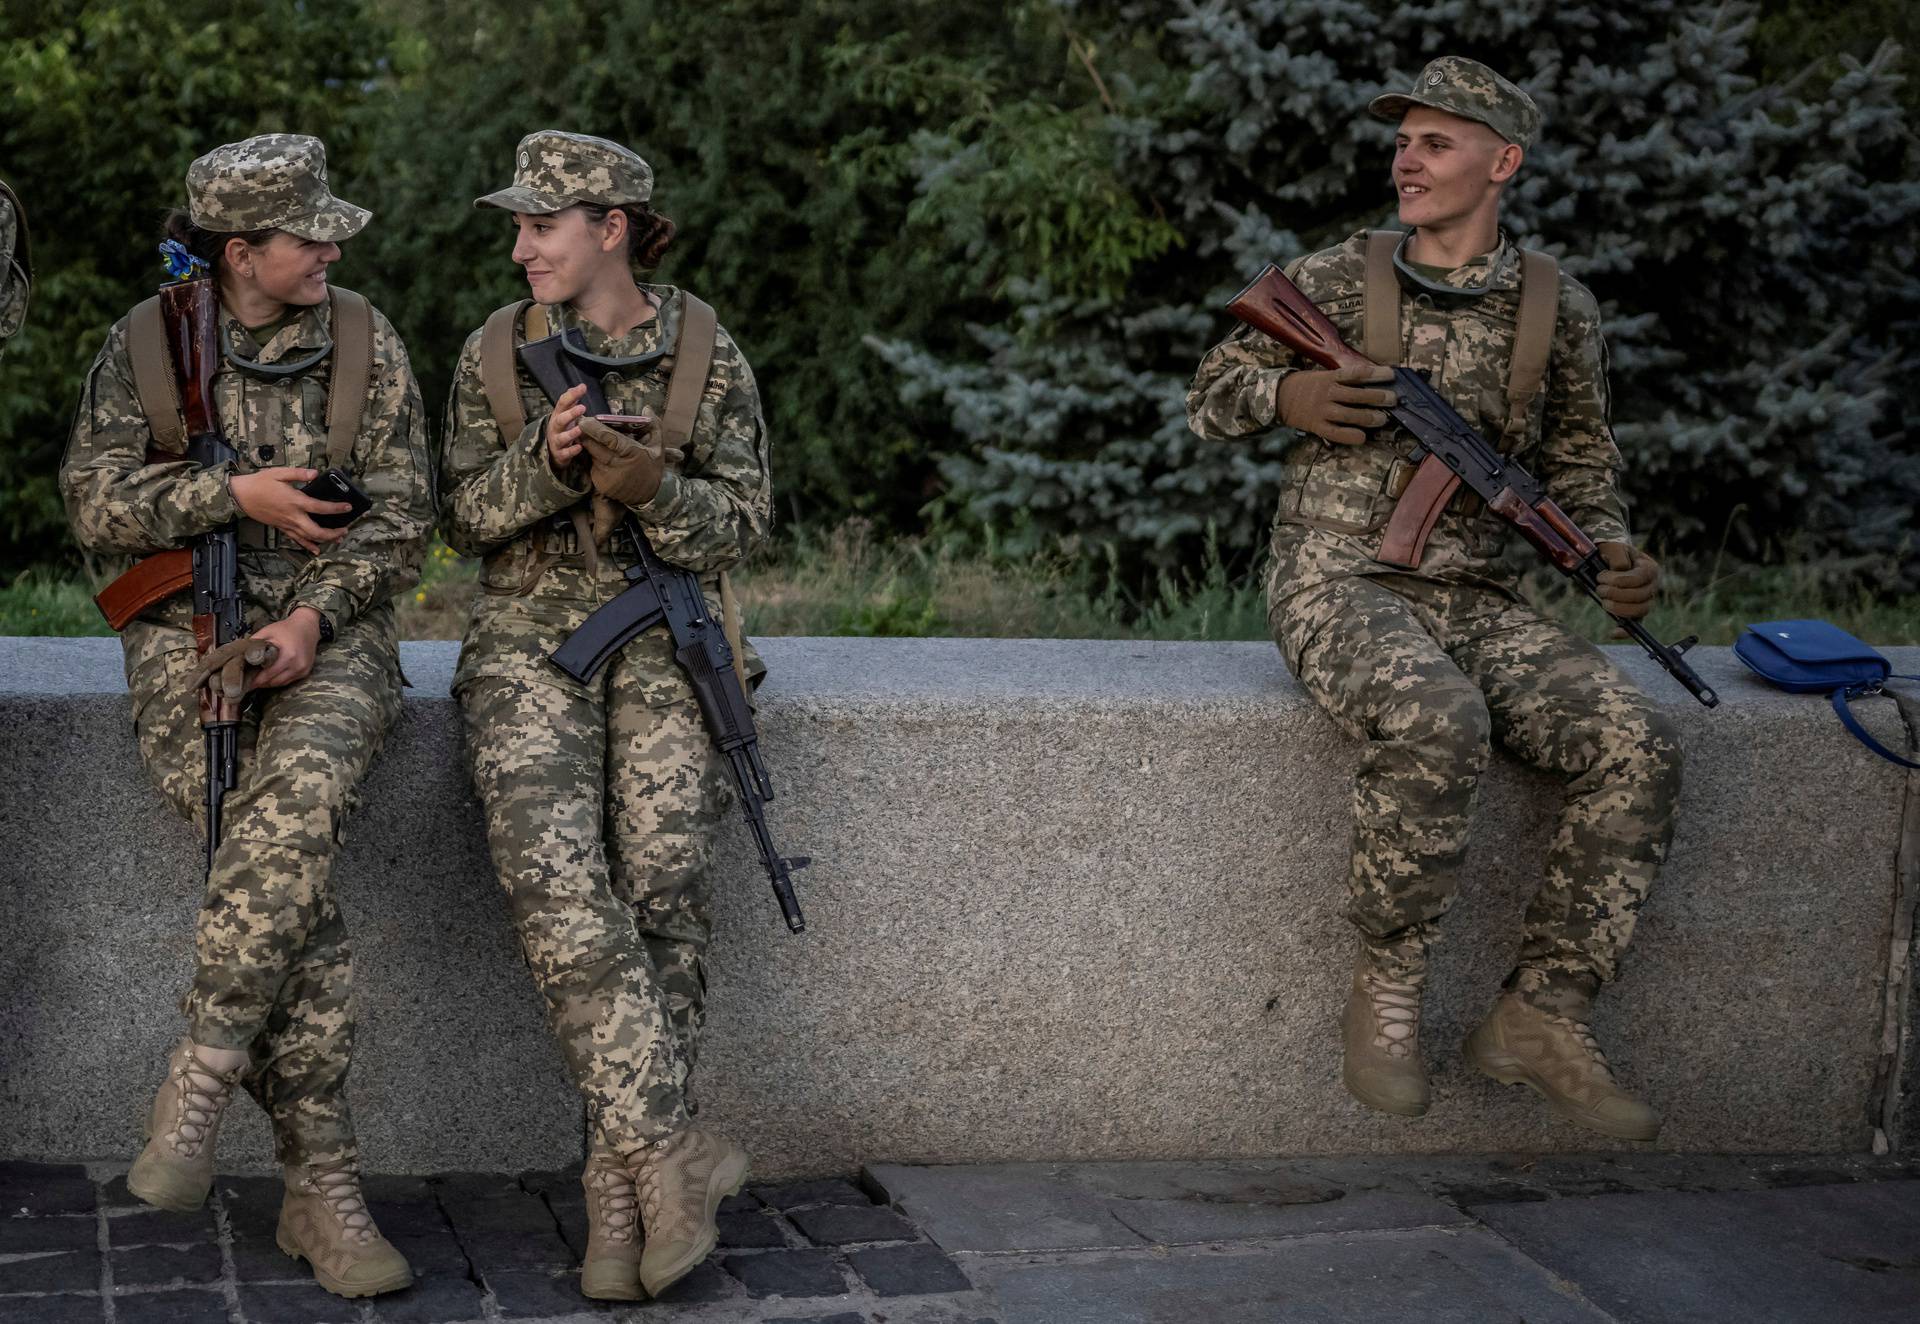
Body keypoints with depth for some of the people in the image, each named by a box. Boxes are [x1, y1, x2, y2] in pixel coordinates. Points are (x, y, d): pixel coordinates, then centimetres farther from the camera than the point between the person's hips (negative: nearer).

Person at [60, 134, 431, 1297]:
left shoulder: (364, 341, 6)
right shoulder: (145, 344, 5)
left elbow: (401, 514, 2)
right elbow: (96, 501, 0)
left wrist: (315, 616, -12)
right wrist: (234, 494, -12)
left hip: (328, 635, 1)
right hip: (188, 635, -1)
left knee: (299, 799, -35)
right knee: (297, 888, -23)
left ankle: (201, 1073, -28)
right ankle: (324, 1182, -18)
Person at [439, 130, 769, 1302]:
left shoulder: (707, 355, 5)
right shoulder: (497, 354, 9)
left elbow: (743, 524, 3)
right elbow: (464, 518, 8)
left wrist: (653, 486, -16)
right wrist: (543, 464, -11)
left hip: (666, 639, -1)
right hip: (531, 638, 1)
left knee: (663, 878, -21)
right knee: (556, 876, -23)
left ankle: (621, 1183, -11)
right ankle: (668, 1151, -21)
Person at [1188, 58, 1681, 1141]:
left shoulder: (1560, 310, 8)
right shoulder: (1335, 281, 4)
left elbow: (1581, 464, 18)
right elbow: (1210, 400, 13)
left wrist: (1615, 556, -2)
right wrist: (1284, 395, -10)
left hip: (1479, 601, 3)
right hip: (1338, 585, -3)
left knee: (1638, 748, -20)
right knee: (1439, 725, -36)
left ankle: (1542, 1016, -10)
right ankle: (1388, 990, -17)